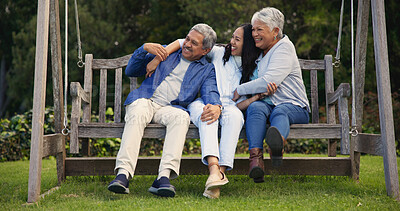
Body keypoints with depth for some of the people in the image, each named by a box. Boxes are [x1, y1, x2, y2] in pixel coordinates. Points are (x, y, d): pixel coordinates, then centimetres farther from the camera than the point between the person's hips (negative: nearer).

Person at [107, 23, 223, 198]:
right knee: (137, 114, -35)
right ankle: (123, 174, -48)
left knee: (182, 117, -36)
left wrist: (215, 106, -25)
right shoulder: (166, 52, 24)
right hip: (145, 100, 1)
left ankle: (164, 177, -47)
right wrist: (145, 48, 5)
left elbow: (210, 92, -1)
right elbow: (131, 71, 22)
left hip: (170, 108, 0)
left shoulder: (207, 70, 20)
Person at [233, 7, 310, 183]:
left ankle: (277, 143, -74)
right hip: (265, 104, 4)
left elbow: (269, 82, -16)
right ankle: (255, 157, -53)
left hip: (293, 106, -4)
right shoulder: (258, 52, 20)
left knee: (280, 112, -38)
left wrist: (239, 91, -6)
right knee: (255, 107, -31)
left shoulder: (284, 48, -3)